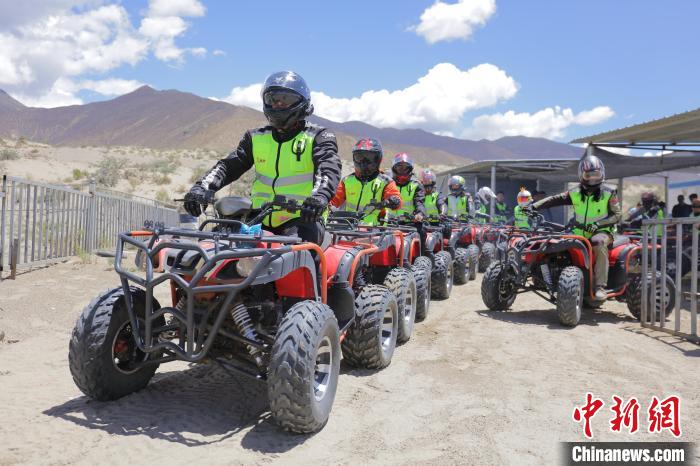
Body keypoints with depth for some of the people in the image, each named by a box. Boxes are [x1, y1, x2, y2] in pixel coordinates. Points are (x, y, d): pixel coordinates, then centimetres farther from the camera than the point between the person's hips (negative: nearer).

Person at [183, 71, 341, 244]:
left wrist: (320, 195, -36)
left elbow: (329, 168, -13)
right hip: (261, 221, 5)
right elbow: (230, 165, 10)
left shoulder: (318, 137, 5)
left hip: (303, 219, -4)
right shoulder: (256, 138, 18)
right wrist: (202, 186, -10)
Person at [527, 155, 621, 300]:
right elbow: (555, 199, 0)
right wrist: (534, 206, -14)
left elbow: (617, 215, -4)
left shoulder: (608, 194, 0)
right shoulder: (575, 194, 7)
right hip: (580, 233, 5)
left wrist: (598, 224, -20)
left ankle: (600, 286, -38)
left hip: (602, 231, -5)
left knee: (598, 242, -37)